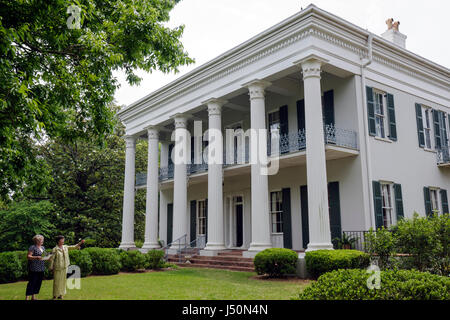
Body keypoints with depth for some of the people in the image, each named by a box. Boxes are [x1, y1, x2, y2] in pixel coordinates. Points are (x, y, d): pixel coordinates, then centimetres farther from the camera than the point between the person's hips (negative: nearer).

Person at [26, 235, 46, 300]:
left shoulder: (43, 247, 15)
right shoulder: (32, 247, -9)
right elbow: (28, 256, -13)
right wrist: (37, 257, -25)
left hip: (41, 268, 7)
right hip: (34, 268, -7)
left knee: (38, 282, 9)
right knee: (32, 282, -6)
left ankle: (33, 297, 19)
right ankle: (27, 297, -1)